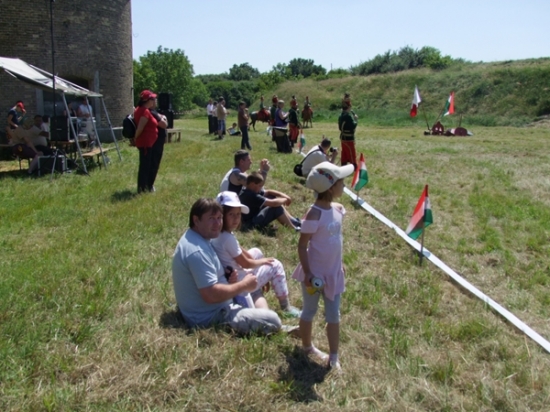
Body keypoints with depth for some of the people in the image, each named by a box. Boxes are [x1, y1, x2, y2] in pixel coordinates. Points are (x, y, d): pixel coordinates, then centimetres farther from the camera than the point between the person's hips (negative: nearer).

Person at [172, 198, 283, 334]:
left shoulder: (196, 239, 7)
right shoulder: (197, 251, -26)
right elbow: (211, 295, -31)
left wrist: (227, 278, 1)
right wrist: (244, 285, -18)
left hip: (211, 309, 11)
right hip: (210, 318, -11)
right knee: (273, 321, -17)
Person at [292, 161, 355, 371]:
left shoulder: (337, 209, -2)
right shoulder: (314, 214, -25)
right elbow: (302, 245, -20)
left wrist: (339, 264, 15)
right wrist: (308, 273, -21)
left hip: (333, 272, 7)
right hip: (315, 273, -7)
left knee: (334, 315, 13)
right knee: (310, 311, 16)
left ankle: (334, 357, 26)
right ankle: (307, 347, 38)